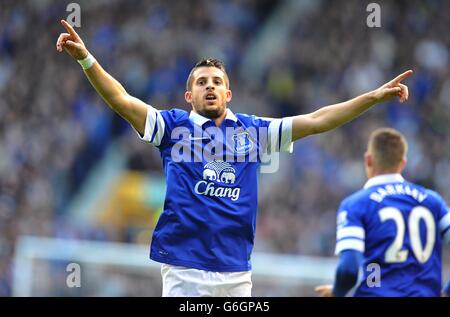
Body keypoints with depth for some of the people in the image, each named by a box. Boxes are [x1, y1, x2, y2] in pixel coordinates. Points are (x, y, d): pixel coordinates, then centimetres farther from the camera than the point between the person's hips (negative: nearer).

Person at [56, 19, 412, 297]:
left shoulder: (253, 131, 12)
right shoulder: (174, 126, 6)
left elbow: (316, 121, 11)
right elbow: (122, 100, -4)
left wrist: (376, 96, 6)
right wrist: (85, 58, -18)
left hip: (237, 271, 3)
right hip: (184, 268, -3)